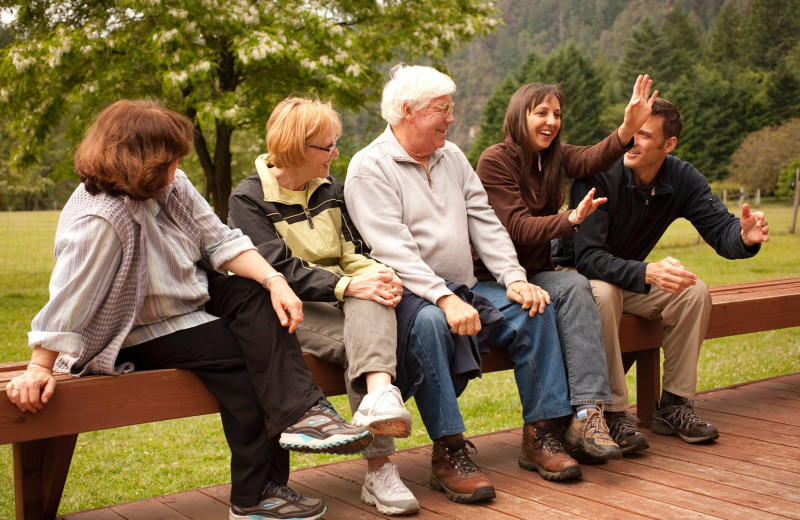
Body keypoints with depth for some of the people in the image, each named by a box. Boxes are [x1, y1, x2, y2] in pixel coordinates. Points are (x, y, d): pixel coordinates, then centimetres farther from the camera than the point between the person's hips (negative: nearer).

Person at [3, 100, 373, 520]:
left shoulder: (172, 186, -6)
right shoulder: (98, 222, -29)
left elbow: (219, 240, -7)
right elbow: (68, 299, -26)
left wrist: (275, 281, -20)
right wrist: (39, 369, -23)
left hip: (188, 297, 8)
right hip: (138, 334, -8)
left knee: (255, 298, -16)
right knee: (235, 356, -21)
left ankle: (301, 412, -23)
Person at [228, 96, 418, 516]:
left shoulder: (328, 188, 16)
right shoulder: (248, 199, -4)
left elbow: (352, 253, 10)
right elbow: (279, 270, -16)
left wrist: (380, 276, -14)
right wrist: (347, 286, -29)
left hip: (339, 300, 5)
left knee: (372, 296, -31)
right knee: (365, 341, -30)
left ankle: (379, 394, -51)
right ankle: (379, 468, -33)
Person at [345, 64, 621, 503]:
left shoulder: (452, 156, 16)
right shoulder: (369, 168, -8)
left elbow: (485, 223, 11)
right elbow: (393, 250, -19)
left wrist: (514, 278, -4)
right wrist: (444, 299, -30)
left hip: (465, 289, 7)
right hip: (409, 294, -7)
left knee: (534, 308, -12)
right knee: (430, 322, -37)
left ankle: (539, 435, -7)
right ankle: (448, 452, -29)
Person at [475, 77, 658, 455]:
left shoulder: (554, 157, 10)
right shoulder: (495, 161, -8)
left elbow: (593, 160, -13)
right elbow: (518, 228, -17)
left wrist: (628, 129, -32)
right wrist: (570, 219, -34)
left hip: (536, 274, 6)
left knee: (575, 287, -27)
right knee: (573, 286, -29)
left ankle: (587, 413, -30)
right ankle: (585, 414, -33)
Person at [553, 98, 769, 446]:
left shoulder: (683, 179, -8)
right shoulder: (598, 175, -24)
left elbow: (720, 230, -15)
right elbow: (587, 257, -31)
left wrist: (744, 237, -40)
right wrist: (646, 273, -47)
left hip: (633, 280, 5)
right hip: (579, 277, -5)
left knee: (695, 291, -18)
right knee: (604, 293, -38)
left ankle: (674, 407, -8)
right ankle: (614, 413, -26)